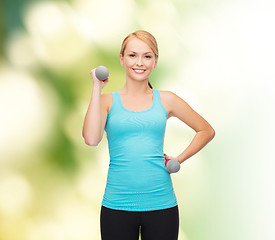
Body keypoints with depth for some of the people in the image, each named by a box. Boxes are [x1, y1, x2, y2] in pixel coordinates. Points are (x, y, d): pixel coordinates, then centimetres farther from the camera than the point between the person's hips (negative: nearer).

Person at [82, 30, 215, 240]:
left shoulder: (166, 101, 8)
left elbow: (206, 131, 18)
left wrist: (179, 159, 6)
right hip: (117, 205, -1)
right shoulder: (108, 101, 4)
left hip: (161, 205, 1)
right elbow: (91, 139, -15)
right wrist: (97, 88, -8)